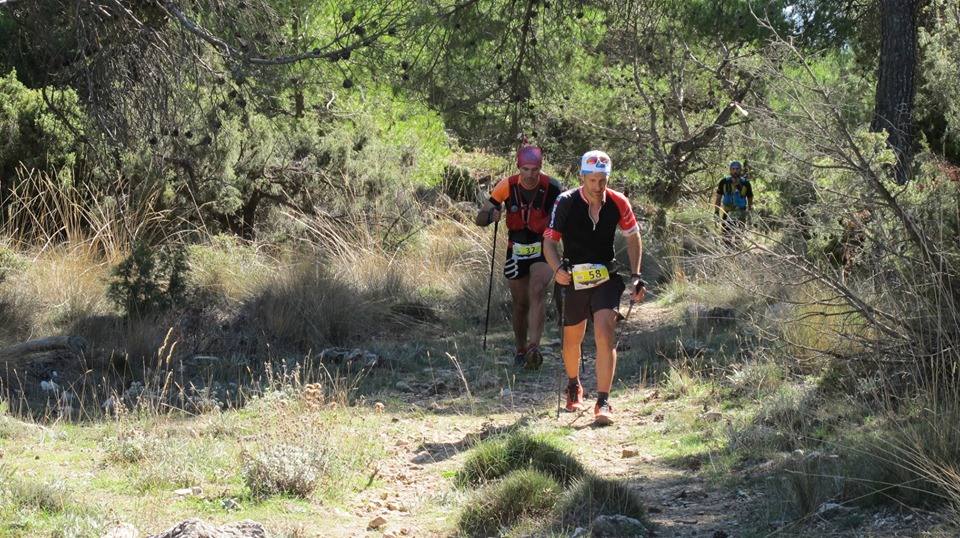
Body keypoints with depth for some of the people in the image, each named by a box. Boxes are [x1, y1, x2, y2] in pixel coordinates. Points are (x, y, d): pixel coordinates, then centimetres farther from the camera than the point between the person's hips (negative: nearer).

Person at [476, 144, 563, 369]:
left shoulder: (552, 187, -16)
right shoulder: (507, 186, -13)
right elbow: (480, 218, -9)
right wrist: (491, 215, -32)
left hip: (543, 249, -2)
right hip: (517, 251, 2)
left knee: (537, 292, -24)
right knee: (521, 303, 10)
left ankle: (534, 347, -31)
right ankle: (520, 351, 27)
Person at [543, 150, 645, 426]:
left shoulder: (618, 203, -7)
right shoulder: (566, 203, -13)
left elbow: (633, 237, 7)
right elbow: (549, 241, -11)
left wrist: (635, 276, 1)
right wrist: (558, 269, -30)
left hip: (606, 278, 0)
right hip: (575, 279, 0)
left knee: (605, 335, -18)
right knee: (572, 339, 15)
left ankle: (603, 403, -17)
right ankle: (574, 387, 44)